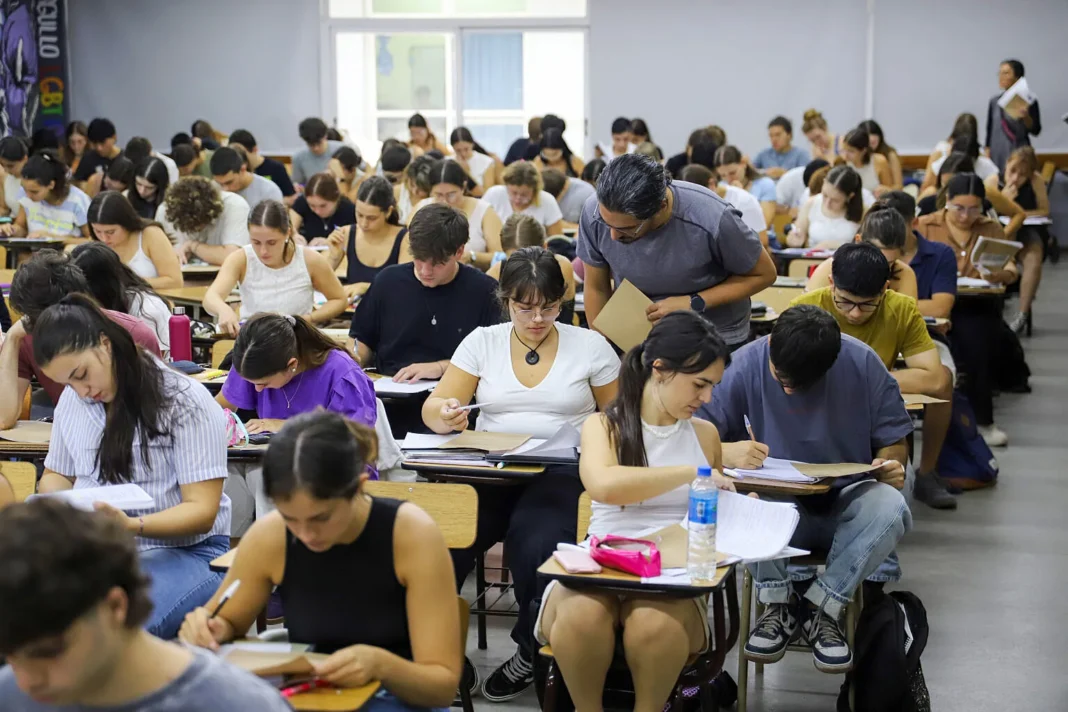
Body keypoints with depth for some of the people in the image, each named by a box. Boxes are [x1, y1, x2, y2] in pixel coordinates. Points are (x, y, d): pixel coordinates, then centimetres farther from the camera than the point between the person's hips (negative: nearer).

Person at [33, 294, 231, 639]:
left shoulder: (186, 402, -8)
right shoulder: (71, 401, 12)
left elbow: (202, 511, -10)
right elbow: (56, 475, 25)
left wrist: (132, 526, -28)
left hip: (182, 551, -5)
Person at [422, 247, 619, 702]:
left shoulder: (590, 345, 7)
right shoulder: (482, 341, 10)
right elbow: (434, 409, 4)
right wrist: (447, 416, -20)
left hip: (562, 473, -1)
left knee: (536, 545, -33)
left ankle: (532, 651, -5)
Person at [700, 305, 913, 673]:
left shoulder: (862, 363, -9)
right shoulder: (745, 366, -12)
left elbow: (894, 440, 2)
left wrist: (889, 466, -21)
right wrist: (724, 452, -35)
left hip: (845, 504, 1)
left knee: (890, 506, -33)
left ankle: (820, 607, -17)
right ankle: (778, 602, -14)